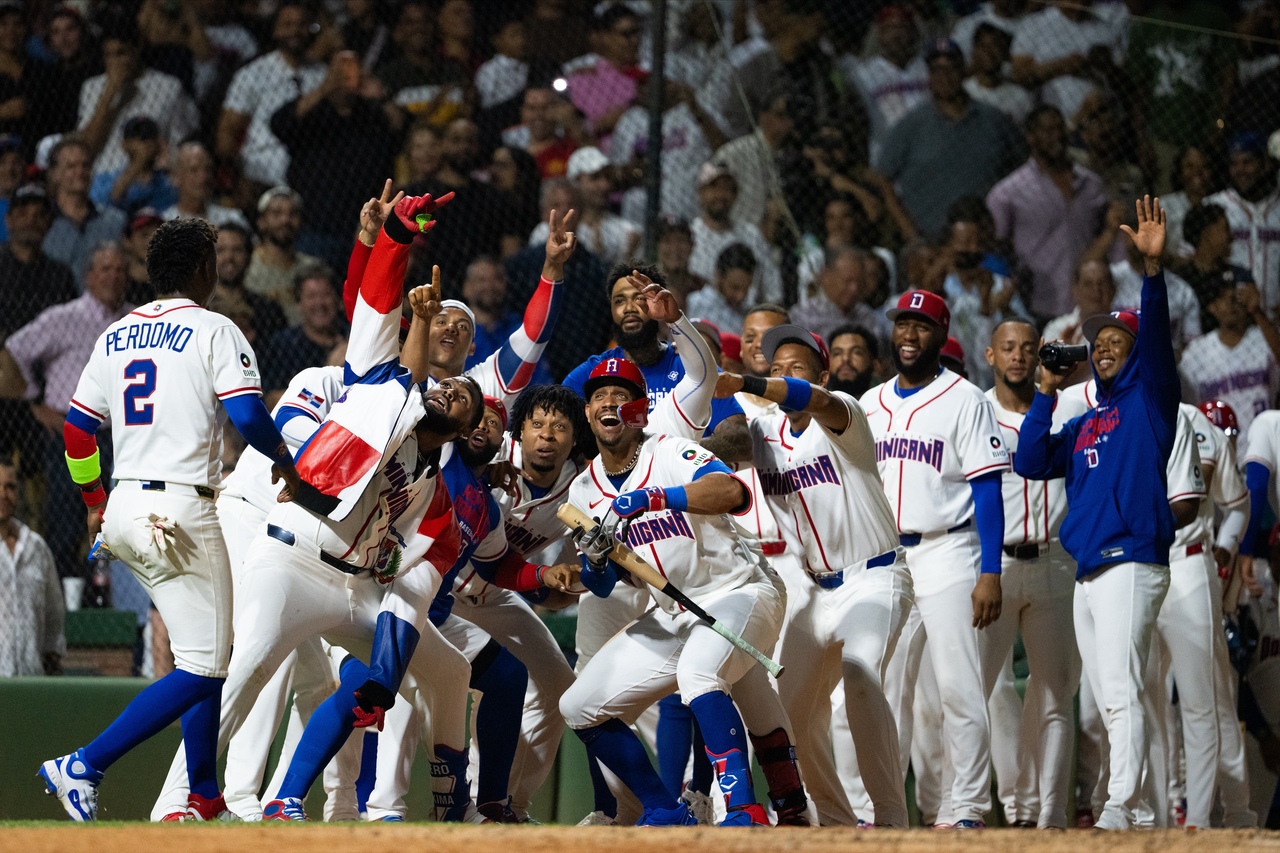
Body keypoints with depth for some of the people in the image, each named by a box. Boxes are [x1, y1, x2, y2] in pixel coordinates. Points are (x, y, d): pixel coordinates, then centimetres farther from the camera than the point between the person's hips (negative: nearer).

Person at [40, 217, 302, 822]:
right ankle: (83, 767, -16)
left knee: (208, 657, 17)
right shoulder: (214, 330, -5)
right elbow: (249, 417, -16)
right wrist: (287, 465, 2)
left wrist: (94, 500, 28)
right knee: (202, 669, -6)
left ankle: (203, 797, 15)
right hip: (181, 515, -8)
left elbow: (77, 426, 16)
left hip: (124, 514, 8)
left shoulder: (117, 334, 14)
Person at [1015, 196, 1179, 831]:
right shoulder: (1082, 426, 24)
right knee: (1106, 698, 7)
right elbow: (1031, 463, 14)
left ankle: (1120, 809, -25)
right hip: (1088, 572, 8)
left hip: (1131, 560, -8)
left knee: (1120, 687, -18)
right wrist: (1047, 394, 9)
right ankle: (1131, 804, 10)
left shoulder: (1148, 398, 5)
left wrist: (1153, 267, -25)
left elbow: (1155, 337, -10)